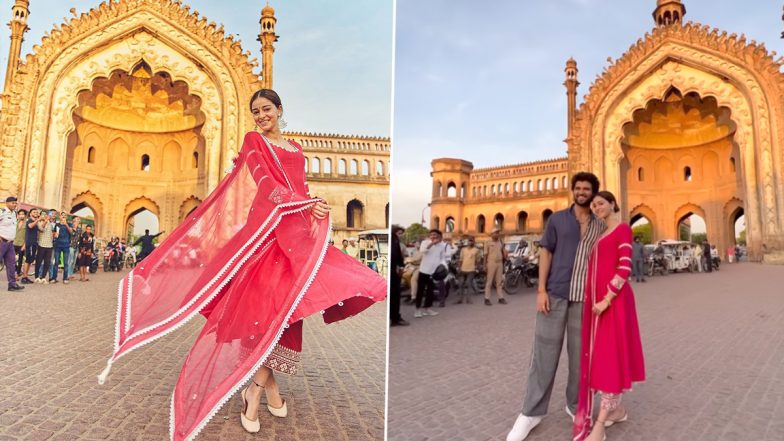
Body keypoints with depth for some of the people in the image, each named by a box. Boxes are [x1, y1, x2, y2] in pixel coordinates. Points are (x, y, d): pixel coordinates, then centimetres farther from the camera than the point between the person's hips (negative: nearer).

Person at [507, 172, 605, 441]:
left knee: (580, 354, 9)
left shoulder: (600, 226, 11)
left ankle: (576, 405, 27)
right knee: (545, 351, 2)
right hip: (555, 293, -2)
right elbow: (545, 253, 2)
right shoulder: (557, 219, 6)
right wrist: (541, 290, -7)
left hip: (585, 297, 2)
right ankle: (532, 411, 12)